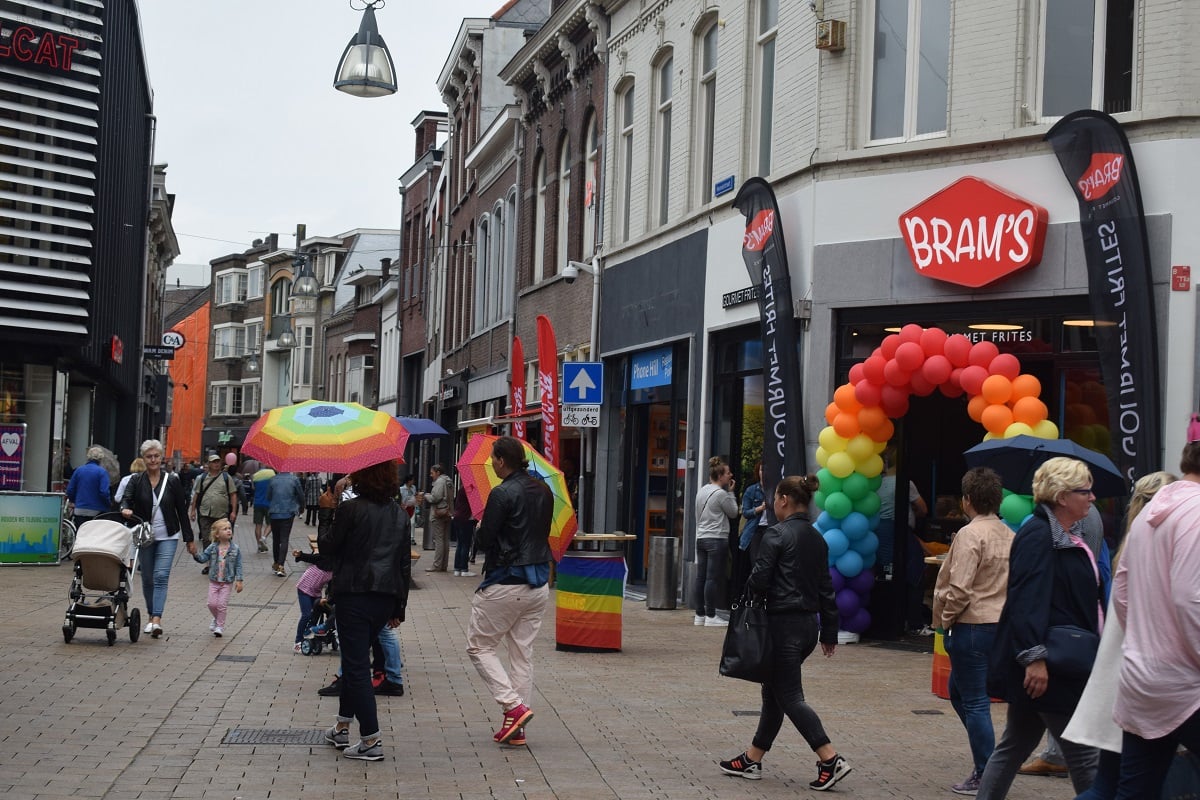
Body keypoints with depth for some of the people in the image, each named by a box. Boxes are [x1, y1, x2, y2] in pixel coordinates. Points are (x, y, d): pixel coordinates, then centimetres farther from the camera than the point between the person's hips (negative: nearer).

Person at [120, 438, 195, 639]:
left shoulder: (172, 481, 0)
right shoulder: (136, 482, 2)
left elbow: (182, 511, 4)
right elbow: (126, 499, -12)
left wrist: (189, 539, 4)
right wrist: (125, 509, -37)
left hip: (167, 536, -2)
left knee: (161, 577, -14)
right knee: (147, 579, 10)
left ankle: (157, 620, -22)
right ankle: (151, 616, 24)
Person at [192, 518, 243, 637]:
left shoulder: (235, 549, -6)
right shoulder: (212, 548, -3)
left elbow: (238, 566, -4)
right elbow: (203, 558, -3)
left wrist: (239, 580, -8)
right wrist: (195, 555, -24)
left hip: (227, 582, -2)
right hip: (214, 580, 2)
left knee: (222, 604, -4)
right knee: (212, 603, 1)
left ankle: (220, 626, 9)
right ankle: (216, 619, 30)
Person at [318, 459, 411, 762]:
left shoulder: (351, 509, -10)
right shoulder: (400, 516, 8)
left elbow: (329, 548, -2)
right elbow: (404, 564, 11)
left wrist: (320, 539, 22)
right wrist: (399, 609, 16)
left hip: (353, 595, -6)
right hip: (386, 598, 6)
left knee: (356, 664, -2)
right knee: (355, 659, 21)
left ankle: (371, 740, -6)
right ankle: (343, 728, 31)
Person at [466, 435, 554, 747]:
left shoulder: (502, 494, -16)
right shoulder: (543, 491, 8)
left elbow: (484, 542, -13)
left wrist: (479, 530, 7)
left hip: (505, 583, -7)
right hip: (539, 582, 7)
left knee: (479, 646, 6)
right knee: (522, 654, 11)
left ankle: (514, 706, -7)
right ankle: (517, 728, 12)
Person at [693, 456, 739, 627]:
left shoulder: (702, 490, 13)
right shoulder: (721, 493, -12)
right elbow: (733, 513, -1)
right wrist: (730, 492, 5)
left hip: (701, 538, 8)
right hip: (717, 539, -8)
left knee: (701, 577, 8)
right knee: (713, 578, -6)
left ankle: (700, 614, 11)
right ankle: (710, 616, -6)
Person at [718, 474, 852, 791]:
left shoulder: (775, 535, -13)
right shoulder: (818, 539, 10)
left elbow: (759, 580, -15)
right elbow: (826, 589, 13)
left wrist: (744, 594, 7)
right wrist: (829, 632, 18)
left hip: (783, 624, -8)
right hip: (809, 623, 8)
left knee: (789, 697, -3)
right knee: (773, 691, 16)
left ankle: (831, 760, -11)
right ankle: (752, 759, 24)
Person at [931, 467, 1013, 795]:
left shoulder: (970, 534, -16)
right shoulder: (1008, 535, 9)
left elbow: (959, 589, -20)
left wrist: (944, 619, -6)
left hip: (972, 624, -8)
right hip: (1002, 623, 8)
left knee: (974, 702, 0)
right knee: (958, 691, 22)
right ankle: (987, 758, 22)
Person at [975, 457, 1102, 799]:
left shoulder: (1068, 536, 15)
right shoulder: (1038, 536, -16)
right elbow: (1028, 600, -24)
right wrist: (1034, 657, -29)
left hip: (1059, 664, 11)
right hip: (1044, 667, -11)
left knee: (1014, 747, 13)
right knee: (1084, 753, -4)